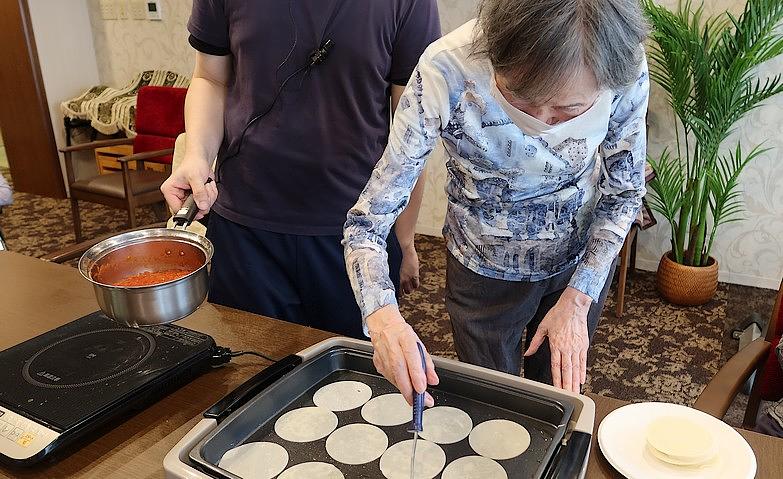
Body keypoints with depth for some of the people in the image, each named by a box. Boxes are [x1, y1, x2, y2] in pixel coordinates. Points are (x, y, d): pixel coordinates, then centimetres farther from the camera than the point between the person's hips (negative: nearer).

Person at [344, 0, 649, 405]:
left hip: (582, 260, 2)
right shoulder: (446, 73, -35)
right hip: (484, 270, -2)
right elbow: (367, 222, -30)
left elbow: (624, 192, -10)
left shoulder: (626, 70, -28)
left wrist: (578, 299, -18)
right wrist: (382, 316, -48)